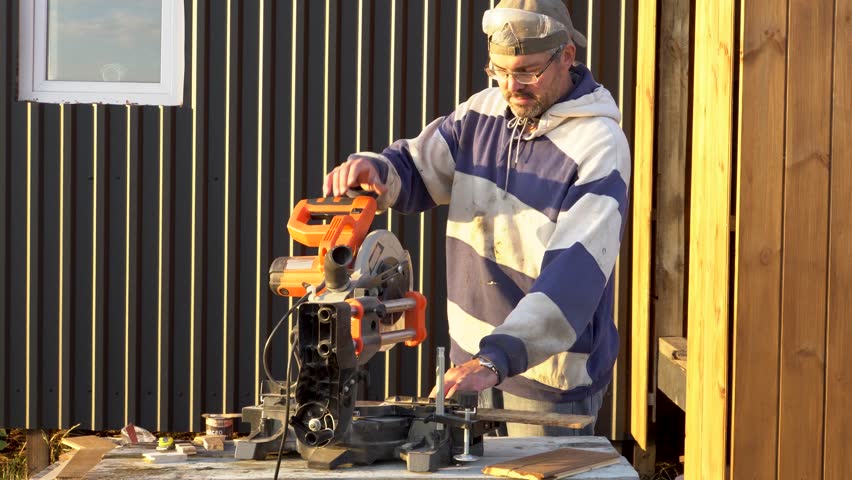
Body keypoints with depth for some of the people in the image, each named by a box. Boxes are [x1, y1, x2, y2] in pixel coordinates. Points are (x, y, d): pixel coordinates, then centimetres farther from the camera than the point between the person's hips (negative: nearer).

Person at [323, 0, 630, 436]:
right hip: (472, 359, 6)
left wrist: (497, 359, -39)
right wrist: (374, 168, -17)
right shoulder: (484, 112, 3)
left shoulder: (599, 147, -19)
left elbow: (574, 275, -29)